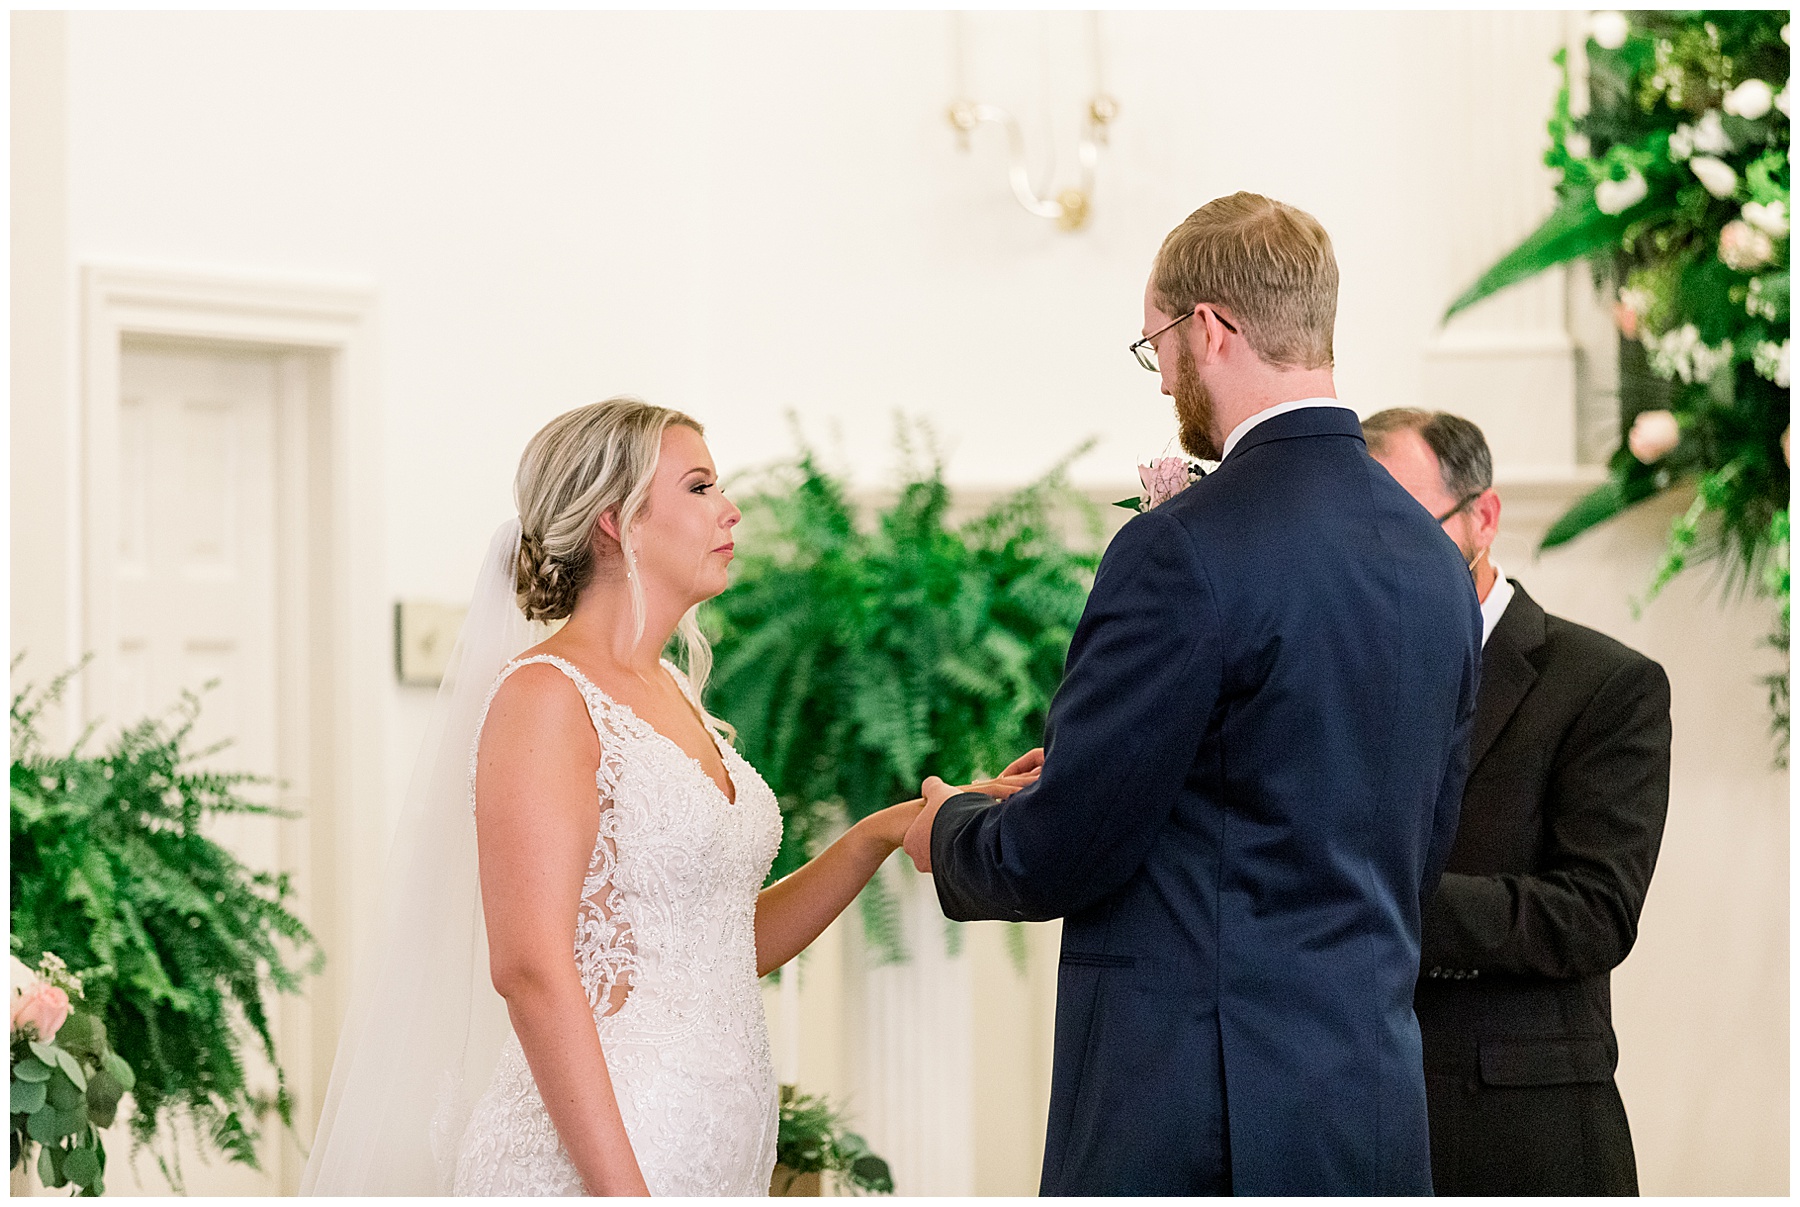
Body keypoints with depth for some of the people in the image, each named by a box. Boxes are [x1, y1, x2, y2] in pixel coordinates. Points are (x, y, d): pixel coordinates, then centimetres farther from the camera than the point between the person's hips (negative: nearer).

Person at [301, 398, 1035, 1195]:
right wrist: (619, 1188, -23)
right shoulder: (545, 694, -11)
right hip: (591, 1158, -8)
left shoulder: (673, 696, 14)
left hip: (719, 1151, 8)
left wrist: (888, 832, 7)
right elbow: (530, 969, -19)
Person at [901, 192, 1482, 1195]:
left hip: (1189, 1119, -8)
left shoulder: (1186, 550, -14)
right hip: (1378, 1104, 8)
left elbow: (1058, 856, -12)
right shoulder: (1437, 562, 10)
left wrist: (950, 831, 10)